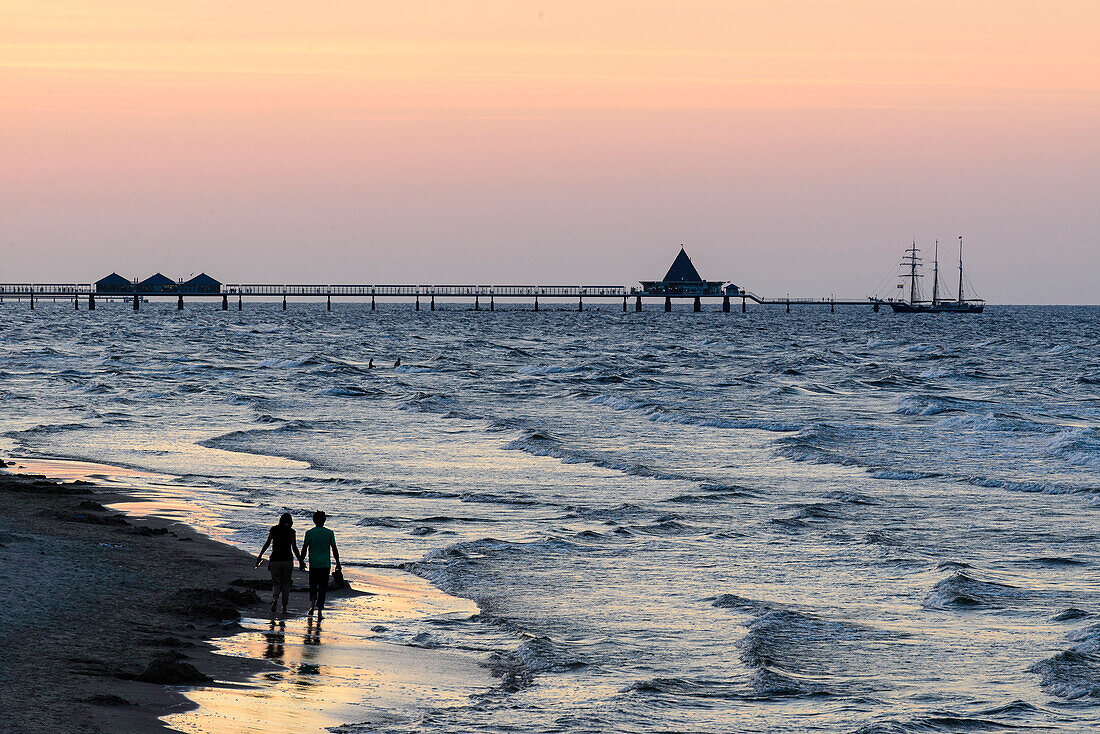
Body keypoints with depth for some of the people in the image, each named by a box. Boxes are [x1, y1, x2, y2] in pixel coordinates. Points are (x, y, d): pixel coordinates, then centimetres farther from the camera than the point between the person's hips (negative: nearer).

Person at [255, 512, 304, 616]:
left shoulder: (274, 530, 2)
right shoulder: (291, 532, -2)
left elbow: (267, 543, -4)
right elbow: (294, 548, -7)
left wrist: (260, 556, -1)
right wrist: (300, 561, 0)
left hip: (275, 560, 0)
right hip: (288, 560, 0)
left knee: (276, 583, 7)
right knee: (286, 584, 11)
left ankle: (275, 598, -24)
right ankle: (284, 608, 10)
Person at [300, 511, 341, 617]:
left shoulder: (309, 533, -2)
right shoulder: (329, 533, -2)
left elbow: (304, 549, -1)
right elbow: (334, 550, 1)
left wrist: (301, 561, 11)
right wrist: (338, 563, 9)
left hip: (313, 564, 0)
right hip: (325, 564, 0)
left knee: (313, 586, 16)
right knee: (323, 588, 4)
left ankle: (312, 604, -5)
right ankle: (319, 610, -2)